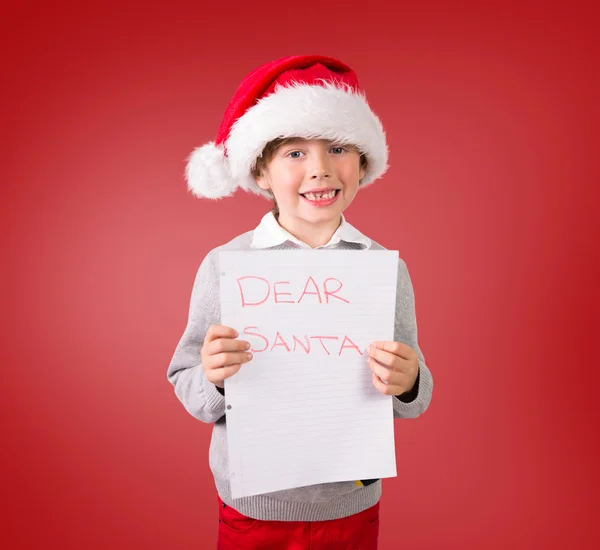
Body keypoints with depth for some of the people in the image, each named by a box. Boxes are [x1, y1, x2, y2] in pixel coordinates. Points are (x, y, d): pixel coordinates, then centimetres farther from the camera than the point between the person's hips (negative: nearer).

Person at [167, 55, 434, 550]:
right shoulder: (224, 266, -13)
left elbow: (413, 401, -3)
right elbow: (187, 387, -8)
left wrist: (407, 384, -24)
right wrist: (213, 378, -29)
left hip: (354, 505, 1)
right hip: (252, 508, -1)